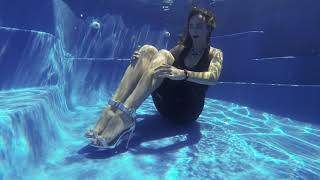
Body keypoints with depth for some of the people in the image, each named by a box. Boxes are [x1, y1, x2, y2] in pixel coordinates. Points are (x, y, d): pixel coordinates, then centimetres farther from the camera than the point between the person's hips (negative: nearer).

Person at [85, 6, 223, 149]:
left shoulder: (215, 54, 7)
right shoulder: (181, 48, 20)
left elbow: (213, 77, -16)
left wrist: (183, 74, -34)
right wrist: (141, 61, -12)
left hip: (188, 109, -4)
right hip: (167, 105, 4)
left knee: (163, 54, -25)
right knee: (147, 50, -15)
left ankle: (125, 117, -42)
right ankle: (112, 111, -32)